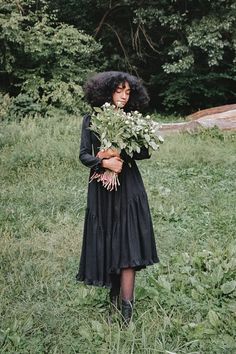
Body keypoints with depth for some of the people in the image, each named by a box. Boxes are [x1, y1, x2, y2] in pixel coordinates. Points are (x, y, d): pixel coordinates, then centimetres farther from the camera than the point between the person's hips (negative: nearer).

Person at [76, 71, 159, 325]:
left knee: (127, 243, -7)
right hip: (101, 187, 1)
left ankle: (126, 306, -5)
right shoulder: (91, 120, 4)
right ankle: (114, 294, 20)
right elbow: (84, 155, -2)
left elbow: (145, 151, -2)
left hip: (128, 186, -1)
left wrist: (119, 155, -15)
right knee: (105, 241, 5)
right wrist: (104, 162, -20)